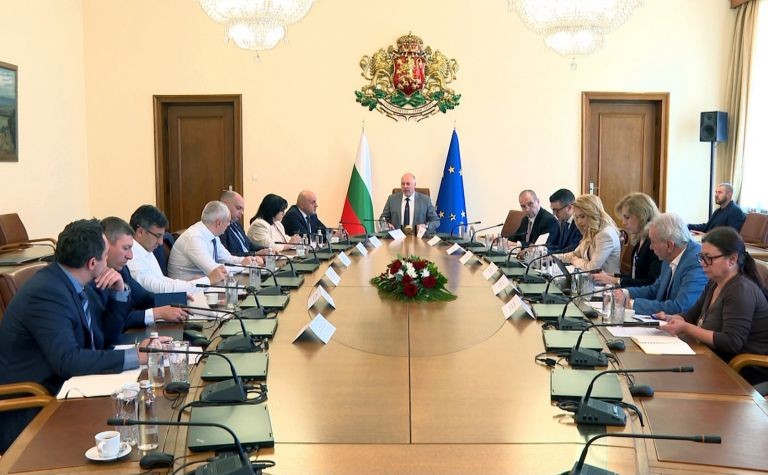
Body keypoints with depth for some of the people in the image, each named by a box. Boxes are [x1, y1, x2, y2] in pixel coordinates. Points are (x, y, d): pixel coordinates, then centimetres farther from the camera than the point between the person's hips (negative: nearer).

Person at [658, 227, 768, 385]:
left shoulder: (741, 291, -18)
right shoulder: (714, 284, 9)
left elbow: (732, 342, -26)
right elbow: (692, 315, 20)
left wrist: (686, 328, -24)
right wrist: (669, 318, -1)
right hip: (720, 359, 8)